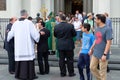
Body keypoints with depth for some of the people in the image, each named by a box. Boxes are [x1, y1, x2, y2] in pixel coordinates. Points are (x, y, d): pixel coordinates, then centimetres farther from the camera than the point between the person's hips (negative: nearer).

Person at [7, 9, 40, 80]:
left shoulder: (15, 23, 4)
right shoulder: (29, 23, -10)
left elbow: (11, 33, 16)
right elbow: (35, 33, -11)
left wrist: (8, 38, 37)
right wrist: (37, 38, 10)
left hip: (18, 47, 5)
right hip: (28, 46, -5)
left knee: (20, 58, 12)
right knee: (28, 60, 0)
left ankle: (19, 74, 19)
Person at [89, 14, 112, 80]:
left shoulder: (107, 29, -15)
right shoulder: (97, 29, 9)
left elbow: (108, 43, -17)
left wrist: (105, 54, -20)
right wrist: (91, 49, 19)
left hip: (102, 54, -7)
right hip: (95, 53, 8)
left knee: (102, 71, 2)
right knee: (92, 68, 12)